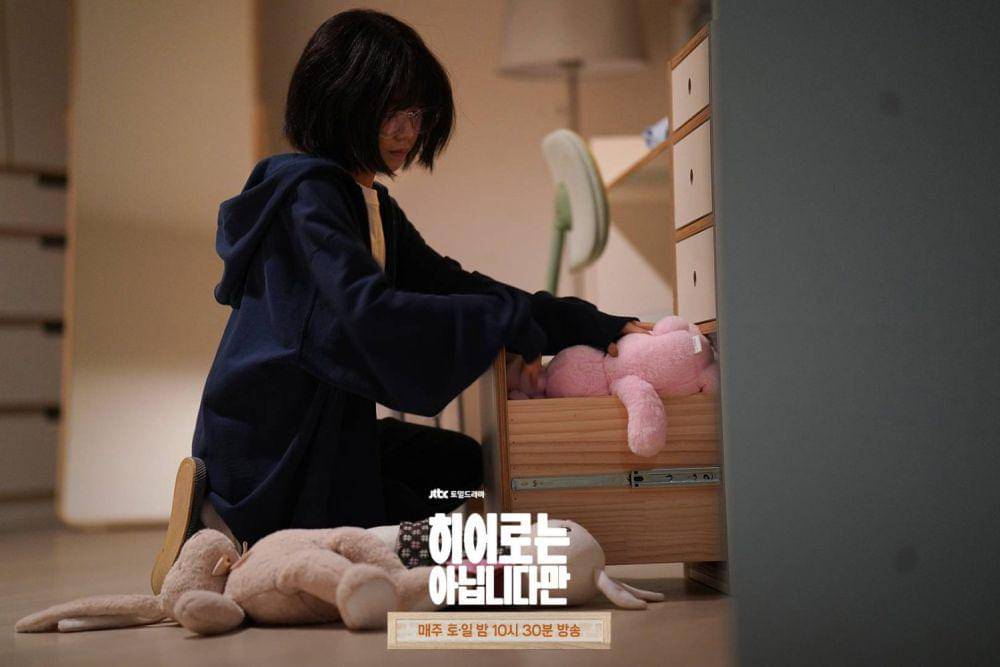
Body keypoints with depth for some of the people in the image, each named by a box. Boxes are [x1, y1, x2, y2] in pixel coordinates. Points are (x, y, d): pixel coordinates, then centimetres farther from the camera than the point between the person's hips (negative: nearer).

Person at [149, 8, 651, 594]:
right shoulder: (308, 191, -17)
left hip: (325, 427, 9)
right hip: (271, 437, -9)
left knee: (460, 461, 20)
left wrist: (598, 326, 3)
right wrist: (508, 325, -25)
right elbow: (369, 311, -30)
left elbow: (451, 282, 11)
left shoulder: (370, 203, 14)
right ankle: (227, 525, -5)